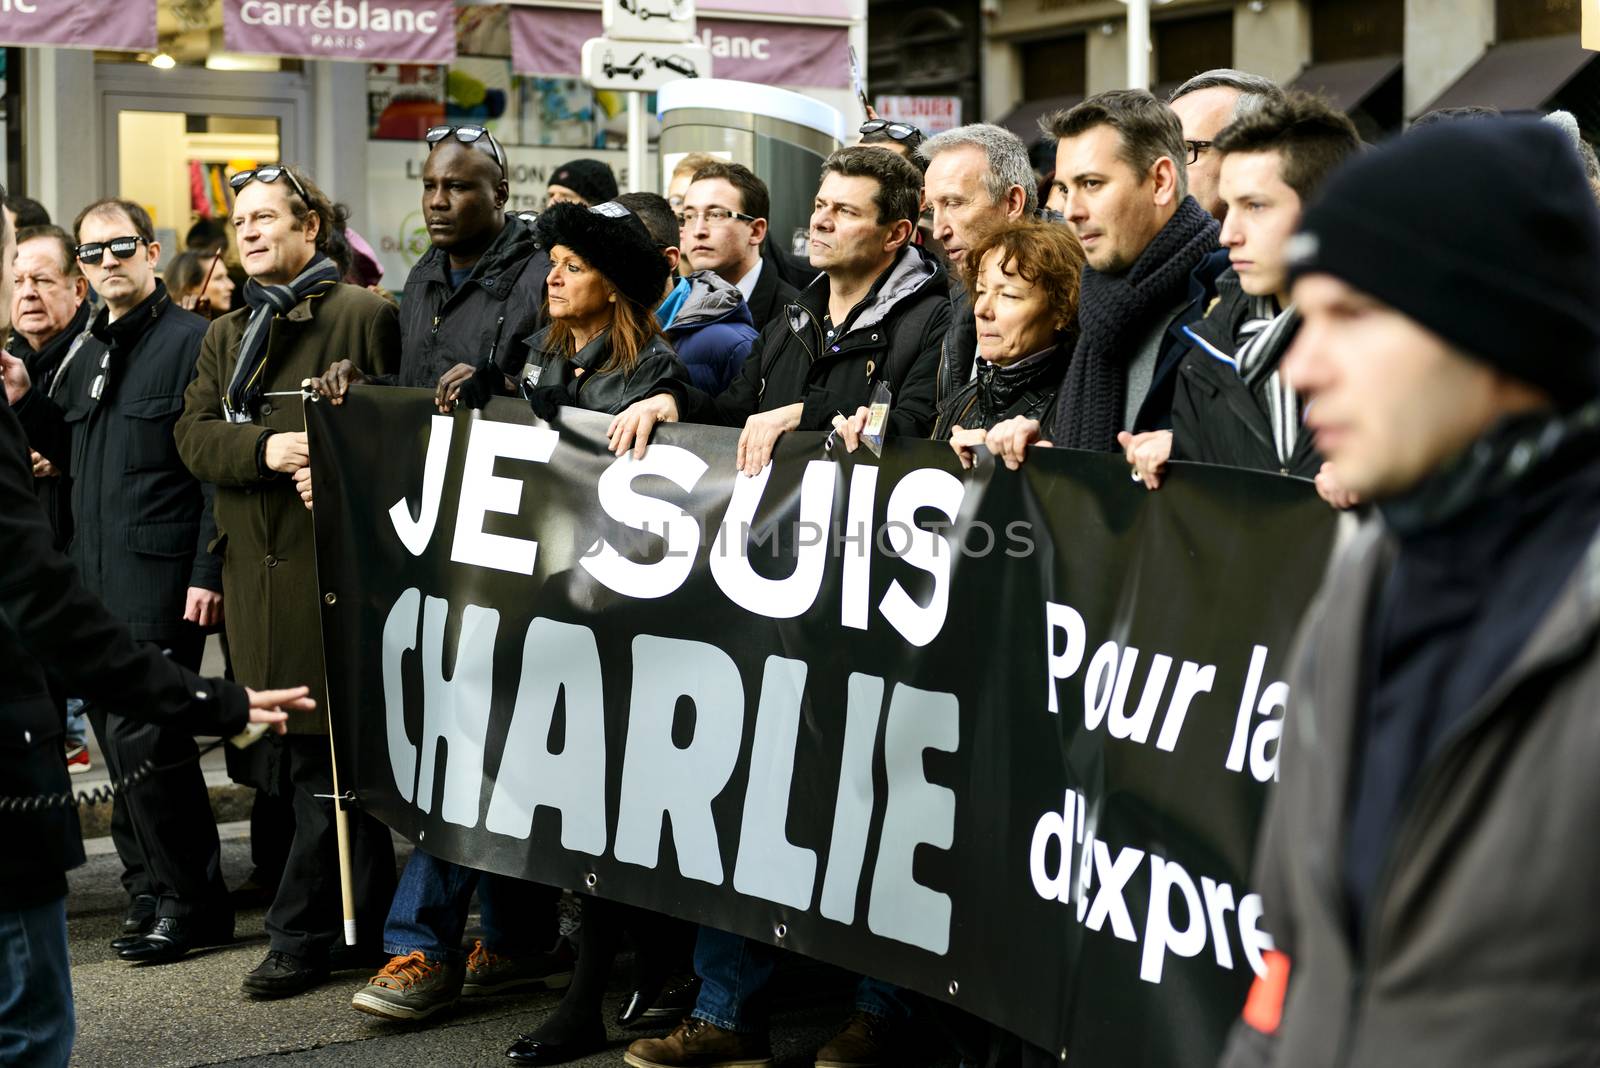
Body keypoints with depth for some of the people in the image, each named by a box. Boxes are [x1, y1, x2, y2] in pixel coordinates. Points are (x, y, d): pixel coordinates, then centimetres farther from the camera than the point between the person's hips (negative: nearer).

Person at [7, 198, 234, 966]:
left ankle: (190, 902, 0)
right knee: (119, 736, 9)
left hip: (160, 577, -8)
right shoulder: (88, 357, 18)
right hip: (95, 578, 8)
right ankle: (152, 893, 18)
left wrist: (207, 573, -18)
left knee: (143, 736, -10)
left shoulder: (192, 341, -7)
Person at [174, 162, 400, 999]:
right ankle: (375, 919, 20)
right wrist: (264, 448, -11)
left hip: (334, 557, -7)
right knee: (286, 757, 9)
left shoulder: (365, 316, -1)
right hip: (255, 565, 7)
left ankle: (300, 934, 5)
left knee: (325, 754, -4)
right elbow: (194, 434, 8)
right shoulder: (225, 337, 20)